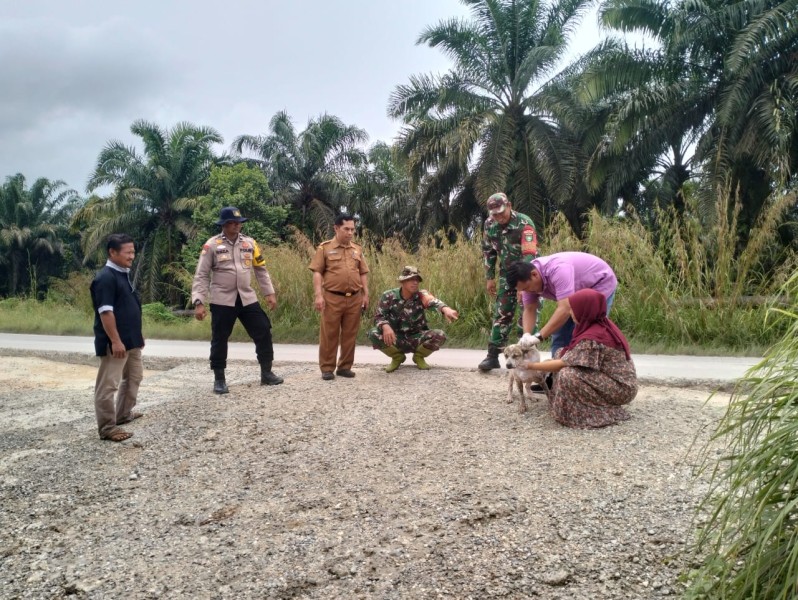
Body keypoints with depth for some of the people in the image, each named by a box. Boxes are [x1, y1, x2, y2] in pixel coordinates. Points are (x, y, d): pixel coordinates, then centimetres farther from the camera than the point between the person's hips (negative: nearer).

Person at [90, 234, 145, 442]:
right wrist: (115, 340, -24)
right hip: (115, 342, -10)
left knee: (134, 376, 22)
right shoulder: (105, 277, -17)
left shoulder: (124, 274, 13)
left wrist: (138, 334, 23)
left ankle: (124, 413, 36)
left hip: (131, 340, 11)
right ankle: (107, 428, 2)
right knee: (108, 384, -3)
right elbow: (106, 312, -22)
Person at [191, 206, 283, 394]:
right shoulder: (212, 245, -5)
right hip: (222, 301, -3)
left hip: (247, 299, 3)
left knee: (263, 332, 3)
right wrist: (198, 302, -12)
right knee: (219, 340, 4)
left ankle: (266, 373, 18)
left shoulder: (249, 243, 6)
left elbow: (261, 270, 13)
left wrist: (269, 293, 8)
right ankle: (219, 379, 20)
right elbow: (201, 276, -5)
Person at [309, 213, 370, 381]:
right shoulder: (325, 247, 0)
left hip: (354, 298, 4)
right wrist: (318, 295, -12)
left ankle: (345, 367, 18)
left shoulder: (357, 249, 12)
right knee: (329, 334, 1)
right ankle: (327, 368, 10)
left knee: (350, 334, 7)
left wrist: (365, 294, 8)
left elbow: (363, 273, 16)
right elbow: (317, 272, -3)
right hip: (332, 297, -4)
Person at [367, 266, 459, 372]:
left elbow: (433, 301, -36)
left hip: (417, 338, 0)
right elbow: (378, 317, -13)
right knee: (374, 334, -27)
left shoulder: (421, 295, -14)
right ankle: (397, 357, 2)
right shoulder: (388, 296, -9)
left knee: (440, 335, -27)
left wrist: (445, 309, -60)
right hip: (396, 338, 0)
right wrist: (386, 326, -38)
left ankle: (419, 356, 5)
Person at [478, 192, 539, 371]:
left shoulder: (524, 223, -23)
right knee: (501, 313, 3)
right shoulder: (490, 224, -3)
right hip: (506, 274, 5)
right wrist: (490, 278, 7)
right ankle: (493, 356, 6)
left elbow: (529, 254, -31)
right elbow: (488, 251, 9)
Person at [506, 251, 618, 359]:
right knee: (560, 335, 4)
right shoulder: (528, 279, -15)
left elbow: (564, 309, -45)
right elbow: (529, 310, -12)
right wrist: (526, 335, -30)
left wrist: (539, 336, -47)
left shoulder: (557, 270, -40)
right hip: (577, 293, 8)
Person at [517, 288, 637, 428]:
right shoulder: (602, 324, 1)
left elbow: (562, 364, -19)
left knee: (567, 375, -26)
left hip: (620, 388, -9)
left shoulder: (592, 339, -26)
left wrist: (531, 365, -8)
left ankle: (602, 413, -9)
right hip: (620, 381, 9)